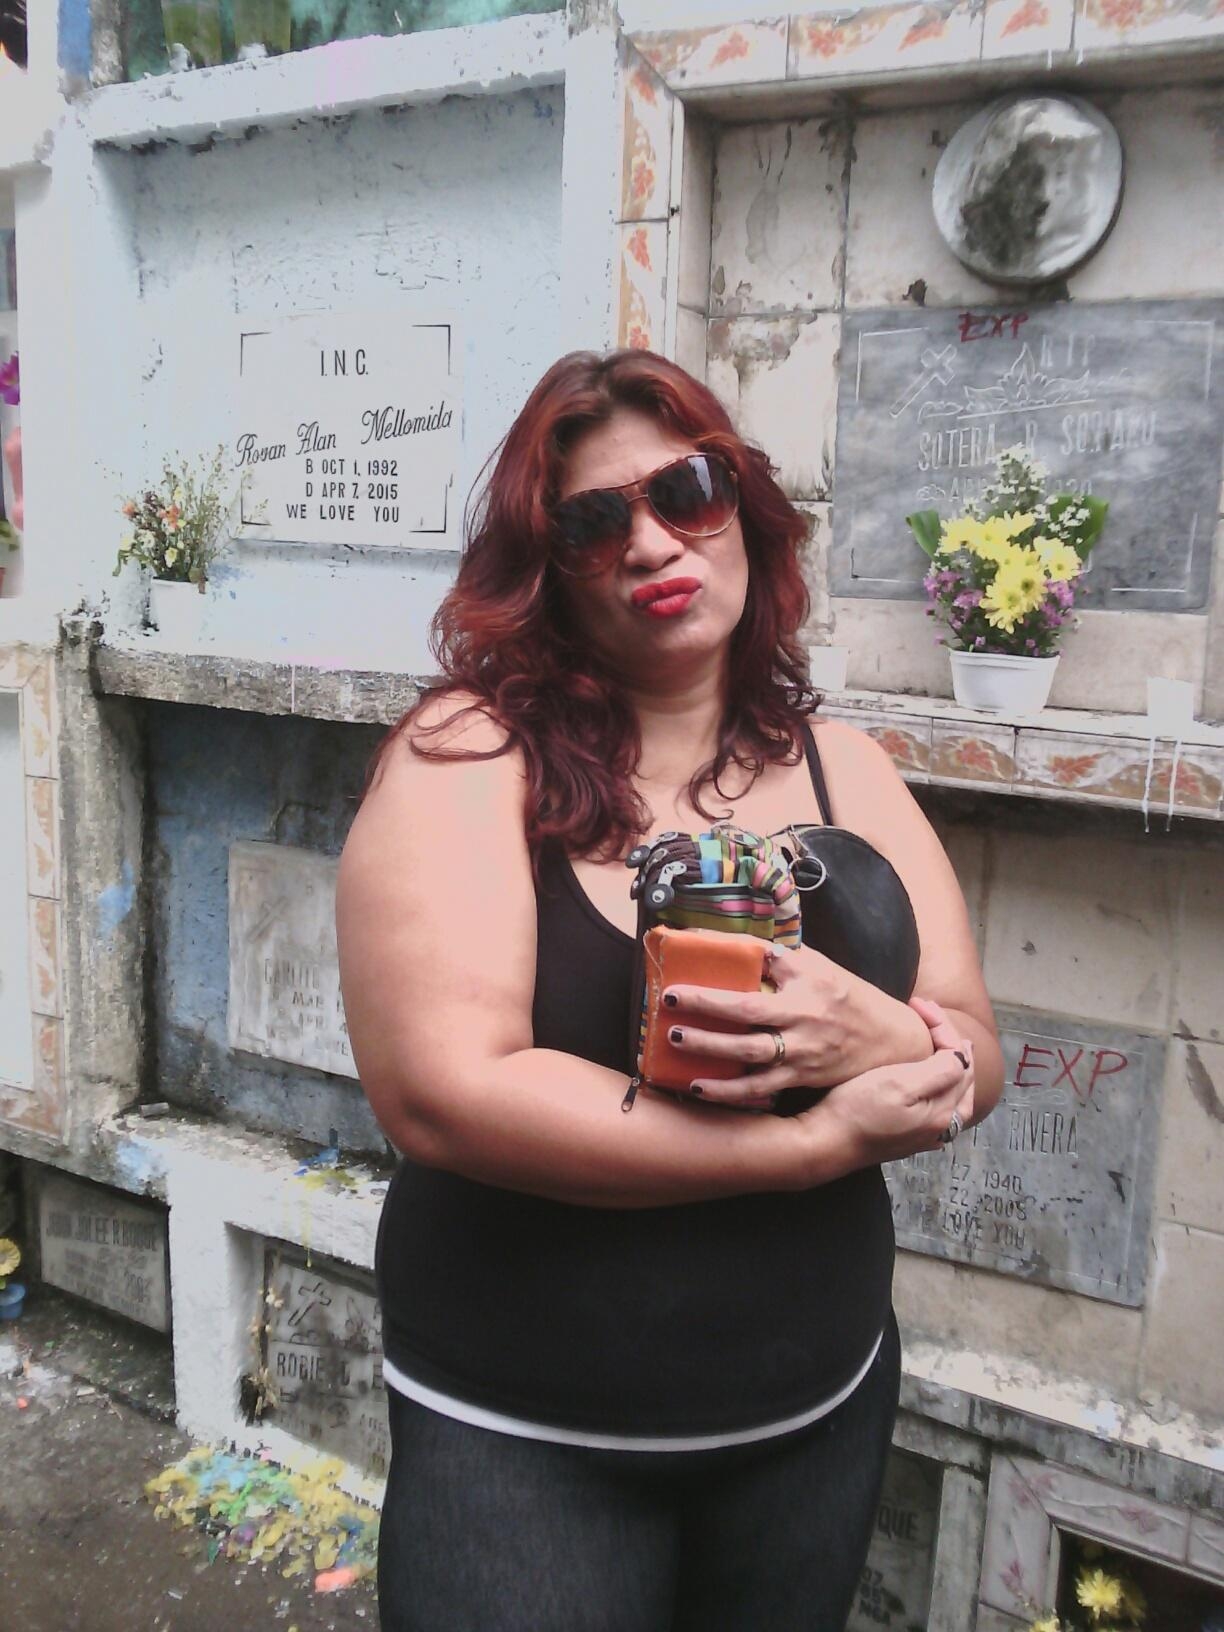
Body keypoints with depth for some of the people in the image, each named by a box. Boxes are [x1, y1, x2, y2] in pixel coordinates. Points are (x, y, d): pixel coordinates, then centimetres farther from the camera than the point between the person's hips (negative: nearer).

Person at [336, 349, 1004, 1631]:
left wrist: (883, 1041, -25)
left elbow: (974, 1059, -1)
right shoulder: (467, 754, -16)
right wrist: (821, 1140, -21)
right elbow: (441, 1094, -25)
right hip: (520, 1446, -4)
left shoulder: (842, 767, -1)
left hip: (819, 1416, 5)